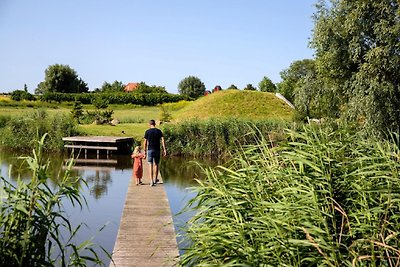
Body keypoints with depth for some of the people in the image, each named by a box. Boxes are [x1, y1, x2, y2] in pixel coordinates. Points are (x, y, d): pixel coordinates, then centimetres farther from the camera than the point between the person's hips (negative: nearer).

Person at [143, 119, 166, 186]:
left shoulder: (147, 131, -1)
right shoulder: (159, 131, 3)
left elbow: (145, 143, -2)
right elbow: (162, 140, -6)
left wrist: (145, 151, 4)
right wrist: (164, 149, -7)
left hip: (150, 150, -2)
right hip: (157, 150, 2)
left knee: (150, 165, -1)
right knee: (156, 164, 16)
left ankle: (151, 181, -10)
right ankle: (155, 179, 26)